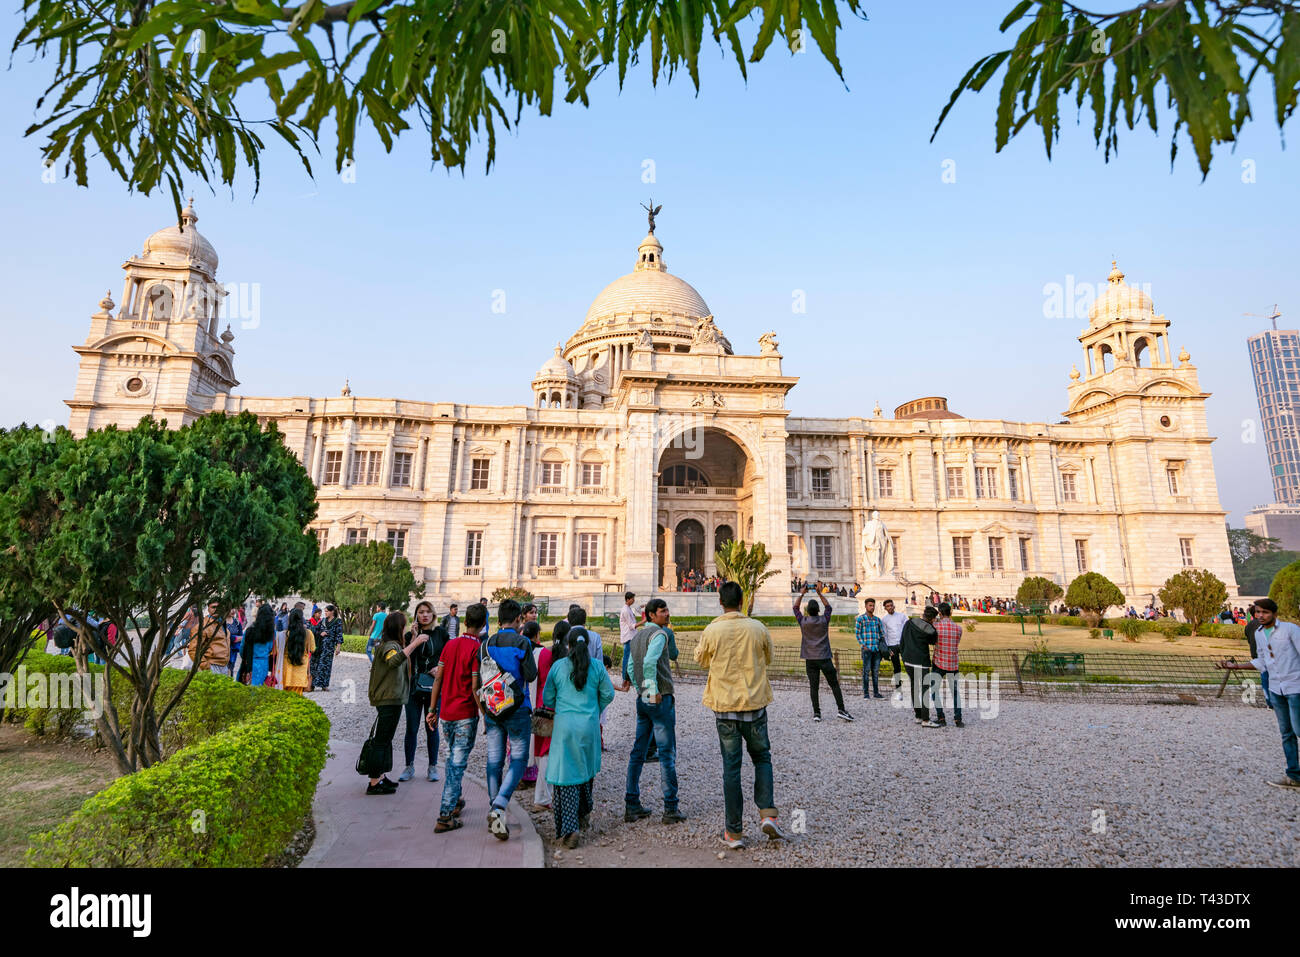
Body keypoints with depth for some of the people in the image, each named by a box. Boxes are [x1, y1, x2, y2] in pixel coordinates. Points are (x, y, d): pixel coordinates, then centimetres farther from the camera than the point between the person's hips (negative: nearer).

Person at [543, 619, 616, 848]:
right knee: (586, 769, 22)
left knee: (566, 775, 2)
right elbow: (608, 694, 5)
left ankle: (569, 828, -7)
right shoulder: (597, 666, -2)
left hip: (564, 726, -2)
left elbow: (547, 698, 4)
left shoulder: (558, 666, -4)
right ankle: (583, 814, 37)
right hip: (590, 726, 2)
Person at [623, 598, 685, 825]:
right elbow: (649, 662, -28)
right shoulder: (658, 634, -13)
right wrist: (654, 691, -20)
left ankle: (632, 806, 17)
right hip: (660, 699, -8)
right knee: (667, 753, 0)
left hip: (642, 699, 8)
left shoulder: (636, 636, 14)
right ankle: (670, 809, 6)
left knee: (638, 752, 11)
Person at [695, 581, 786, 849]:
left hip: (724, 706, -1)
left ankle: (734, 832, 13)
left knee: (731, 767, 8)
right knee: (762, 757, 20)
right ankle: (767, 814, 6)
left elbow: (701, 660, 9)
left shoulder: (711, 631, -9)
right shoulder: (758, 628, -6)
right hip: (755, 704, 1)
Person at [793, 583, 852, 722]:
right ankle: (841, 709, 2)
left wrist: (802, 593, 12)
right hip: (824, 658, -1)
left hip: (810, 659, 1)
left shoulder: (803, 621, -3)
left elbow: (795, 607, 13)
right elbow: (828, 607, 14)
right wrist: (820, 593, 14)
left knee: (813, 687, 2)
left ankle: (816, 713, 1)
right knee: (834, 684, 6)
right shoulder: (824, 620, -4)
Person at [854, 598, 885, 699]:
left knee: (876, 671, 8)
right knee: (866, 671, -3)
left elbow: (882, 633, 19)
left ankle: (876, 692, 14)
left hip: (877, 649, 4)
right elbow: (857, 633, -2)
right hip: (867, 649, -4)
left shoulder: (877, 619, 14)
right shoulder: (860, 618, 0)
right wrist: (863, 646, -9)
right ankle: (865, 693, 1)